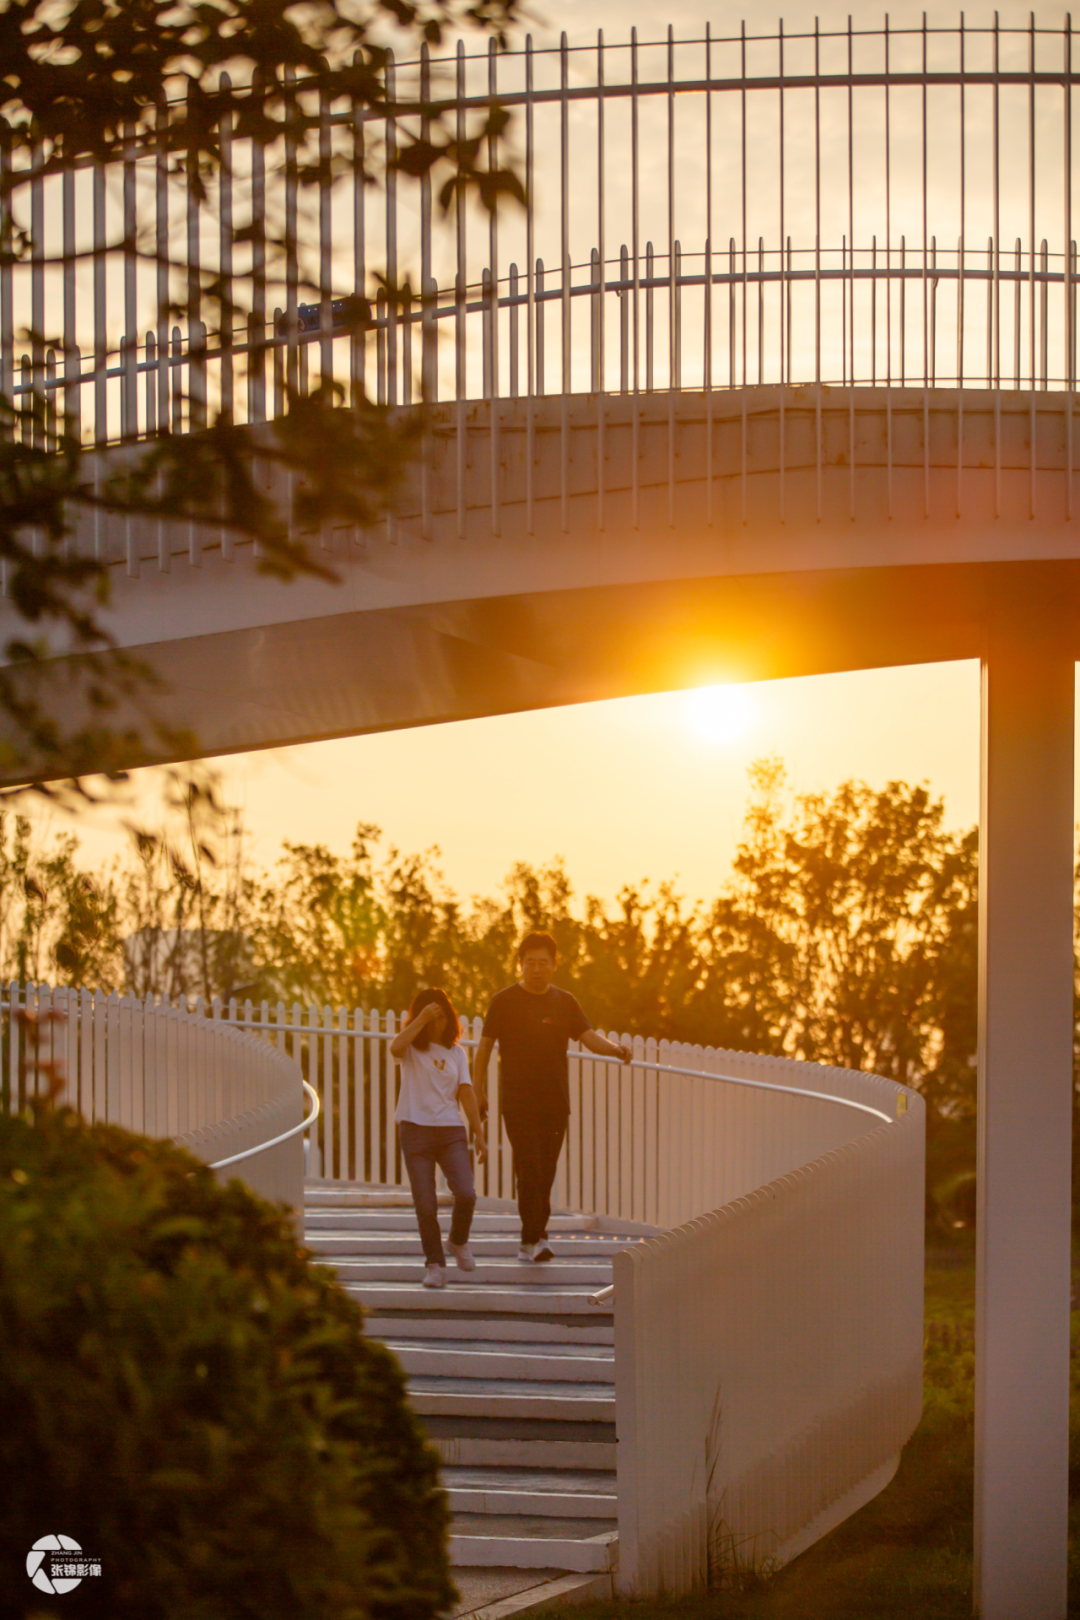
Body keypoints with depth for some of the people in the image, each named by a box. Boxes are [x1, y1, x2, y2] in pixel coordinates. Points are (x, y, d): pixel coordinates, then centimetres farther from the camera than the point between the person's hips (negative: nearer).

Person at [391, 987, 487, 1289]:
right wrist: (422, 1020, -22)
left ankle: (458, 1241, 15)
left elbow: (466, 1093, 10)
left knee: (466, 1194, -14)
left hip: (451, 1131, 2)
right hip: (416, 1129, -2)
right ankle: (435, 1265, 8)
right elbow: (395, 1048, -22)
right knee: (425, 1204, -5)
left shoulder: (456, 1052, 12)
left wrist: (479, 1133, 6)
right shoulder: (412, 1048, 3)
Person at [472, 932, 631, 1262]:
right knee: (529, 1171, -13)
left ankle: (529, 1242, 15)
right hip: (518, 1103, -4)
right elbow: (485, 1046, 4)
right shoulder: (504, 1001, 1)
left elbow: (590, 1038, 3)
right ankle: (535, 1238, -15)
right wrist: (478, 1089, -1)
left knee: (546, 1175, 6)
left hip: (556, 1102, 4)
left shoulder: (564, 1002, 10)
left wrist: (616, 1049, -17)